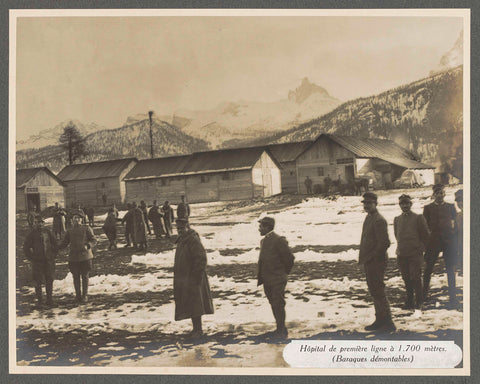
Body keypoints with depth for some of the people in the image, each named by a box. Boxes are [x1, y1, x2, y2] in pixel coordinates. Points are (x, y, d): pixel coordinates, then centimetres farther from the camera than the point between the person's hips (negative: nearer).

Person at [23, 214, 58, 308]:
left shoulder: (47, 232, 7)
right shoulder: (32, 234, 0)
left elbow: (55, 244, 16)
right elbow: (26, 247, 4)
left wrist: (54, 254, 9)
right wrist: (31, 258, -1)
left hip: (49, 260, 2)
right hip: (37, 261, -2)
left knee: (49, 280, 5)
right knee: (38, 282, 1)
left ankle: (49, 300, 15)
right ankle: (39, 301, 10)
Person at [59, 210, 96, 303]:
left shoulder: (86, 228, 1)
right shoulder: (69, 231, 10)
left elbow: (93, 240, -1)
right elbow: (64, 244, 10)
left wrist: (87, 246, -22)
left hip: (85, 256, -2)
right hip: (73, 257, 2)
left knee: (85, 277, 2)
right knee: (76, 277, 5)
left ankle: (85, 295, 13)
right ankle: (78, 296, 16)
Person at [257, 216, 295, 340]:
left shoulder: (278, 240, -14)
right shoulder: (264, 241, 13)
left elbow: (290, 257, -11)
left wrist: (284, 273, 0)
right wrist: (260, 277, 12)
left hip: (277, 280, -8)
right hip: (267, 281, 8)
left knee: (278, 305, -6)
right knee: (273, 305, 14)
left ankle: (282, 332, 3)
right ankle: (280, 329, 25)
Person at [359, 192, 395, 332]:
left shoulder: (379, 220, -17)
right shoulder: (369, 218, 15)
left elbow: (384, 243, -22)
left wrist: (370, 257, -17)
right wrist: (363, 258, 14)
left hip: (376, 262, -10)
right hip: (369, 262, 10)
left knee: (378, 292, -5)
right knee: (374, 291, 15)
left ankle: (388, 323, 2)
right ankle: (380, 320, 25)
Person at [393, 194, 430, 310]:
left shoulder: (418, 218, -2)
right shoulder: (397, 219, 10)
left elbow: (426, 235, 5)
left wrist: (420, 247, 6)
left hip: (415, 254, -4)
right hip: (401, 255, 4)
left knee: (415, 278, -6)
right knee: (406, 279, 8)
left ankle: (419, 302, 5)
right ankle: (409, 302, 17)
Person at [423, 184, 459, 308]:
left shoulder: (451, 207, 9)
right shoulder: (428, 208, 6)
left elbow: (455, 223, 8)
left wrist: (455, 240, 1)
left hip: (449, 242, 0)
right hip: (433, 241, 0)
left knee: (450, 270, 1)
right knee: (428, 268, 6)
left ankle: (452, 297, 7)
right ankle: (424, 294, 24)